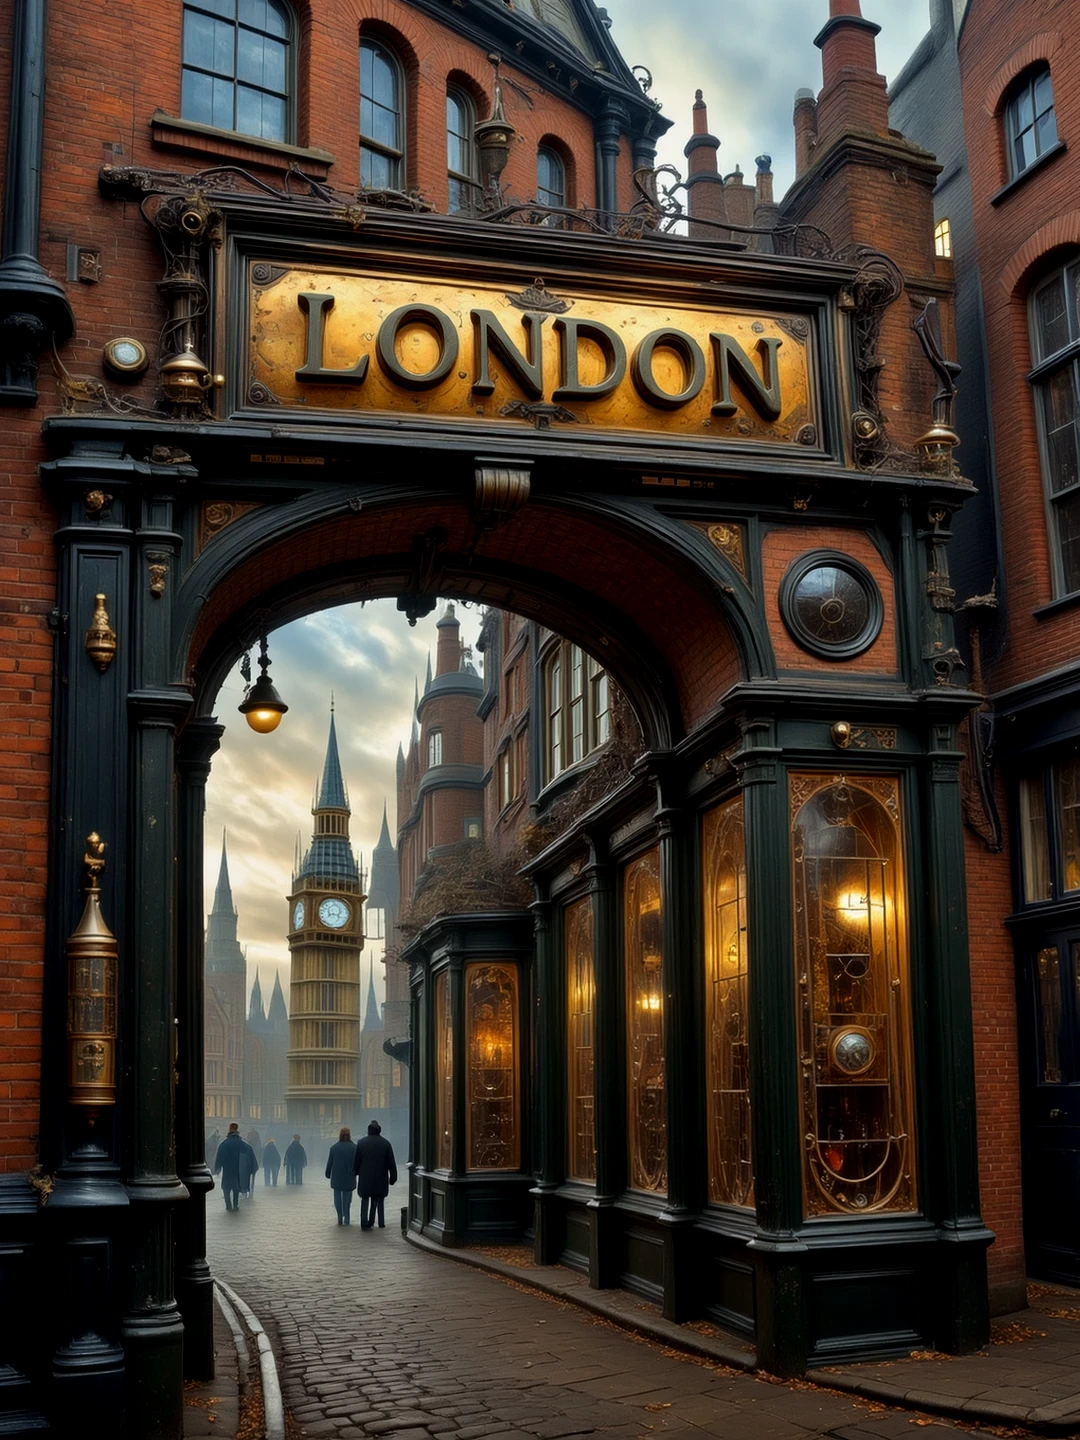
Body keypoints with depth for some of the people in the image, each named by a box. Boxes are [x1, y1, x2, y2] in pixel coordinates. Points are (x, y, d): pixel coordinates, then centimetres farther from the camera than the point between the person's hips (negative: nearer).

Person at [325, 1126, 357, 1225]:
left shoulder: (334, 1148, -4)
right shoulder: (354, 1148, -8)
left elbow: (329, 1162, 2)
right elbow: (357, 1162, -6)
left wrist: (328, 1174, 14)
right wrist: (355, 1173, 7)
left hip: (336, 1177, 0)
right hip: (349, 1178, 0)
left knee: (338, 1197, 9)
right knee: (347, 1198, 9)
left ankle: (340, 1218, 5)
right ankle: (346, 1218, 7)